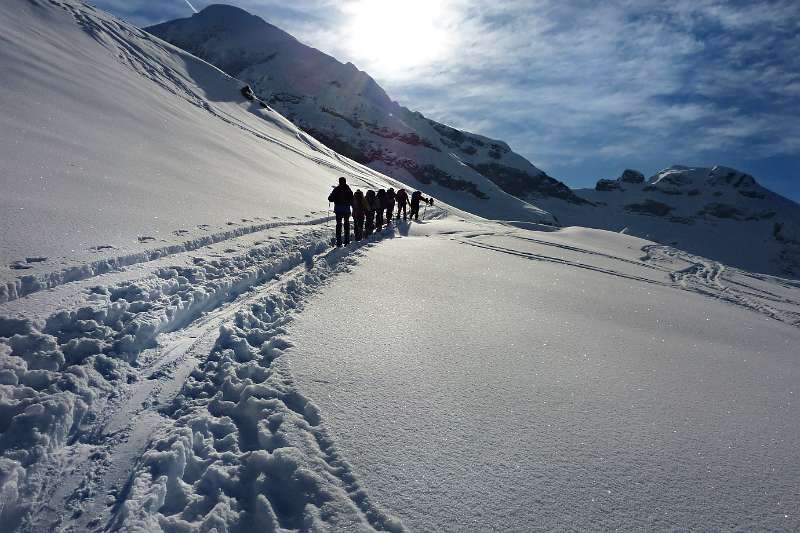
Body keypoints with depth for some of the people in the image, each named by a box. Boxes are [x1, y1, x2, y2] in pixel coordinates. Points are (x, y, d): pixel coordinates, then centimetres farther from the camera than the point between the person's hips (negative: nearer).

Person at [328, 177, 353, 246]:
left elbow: (330, 199, -7)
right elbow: (352, 200, 2)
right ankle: (347, 241, 12)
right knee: (347, 224, 12)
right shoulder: (348, 190, 0)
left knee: (338, 225, 4)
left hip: (338, 210, -1)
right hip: (347, 210, 2)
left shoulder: (336, 189, -6)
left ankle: (339, 241, -2)